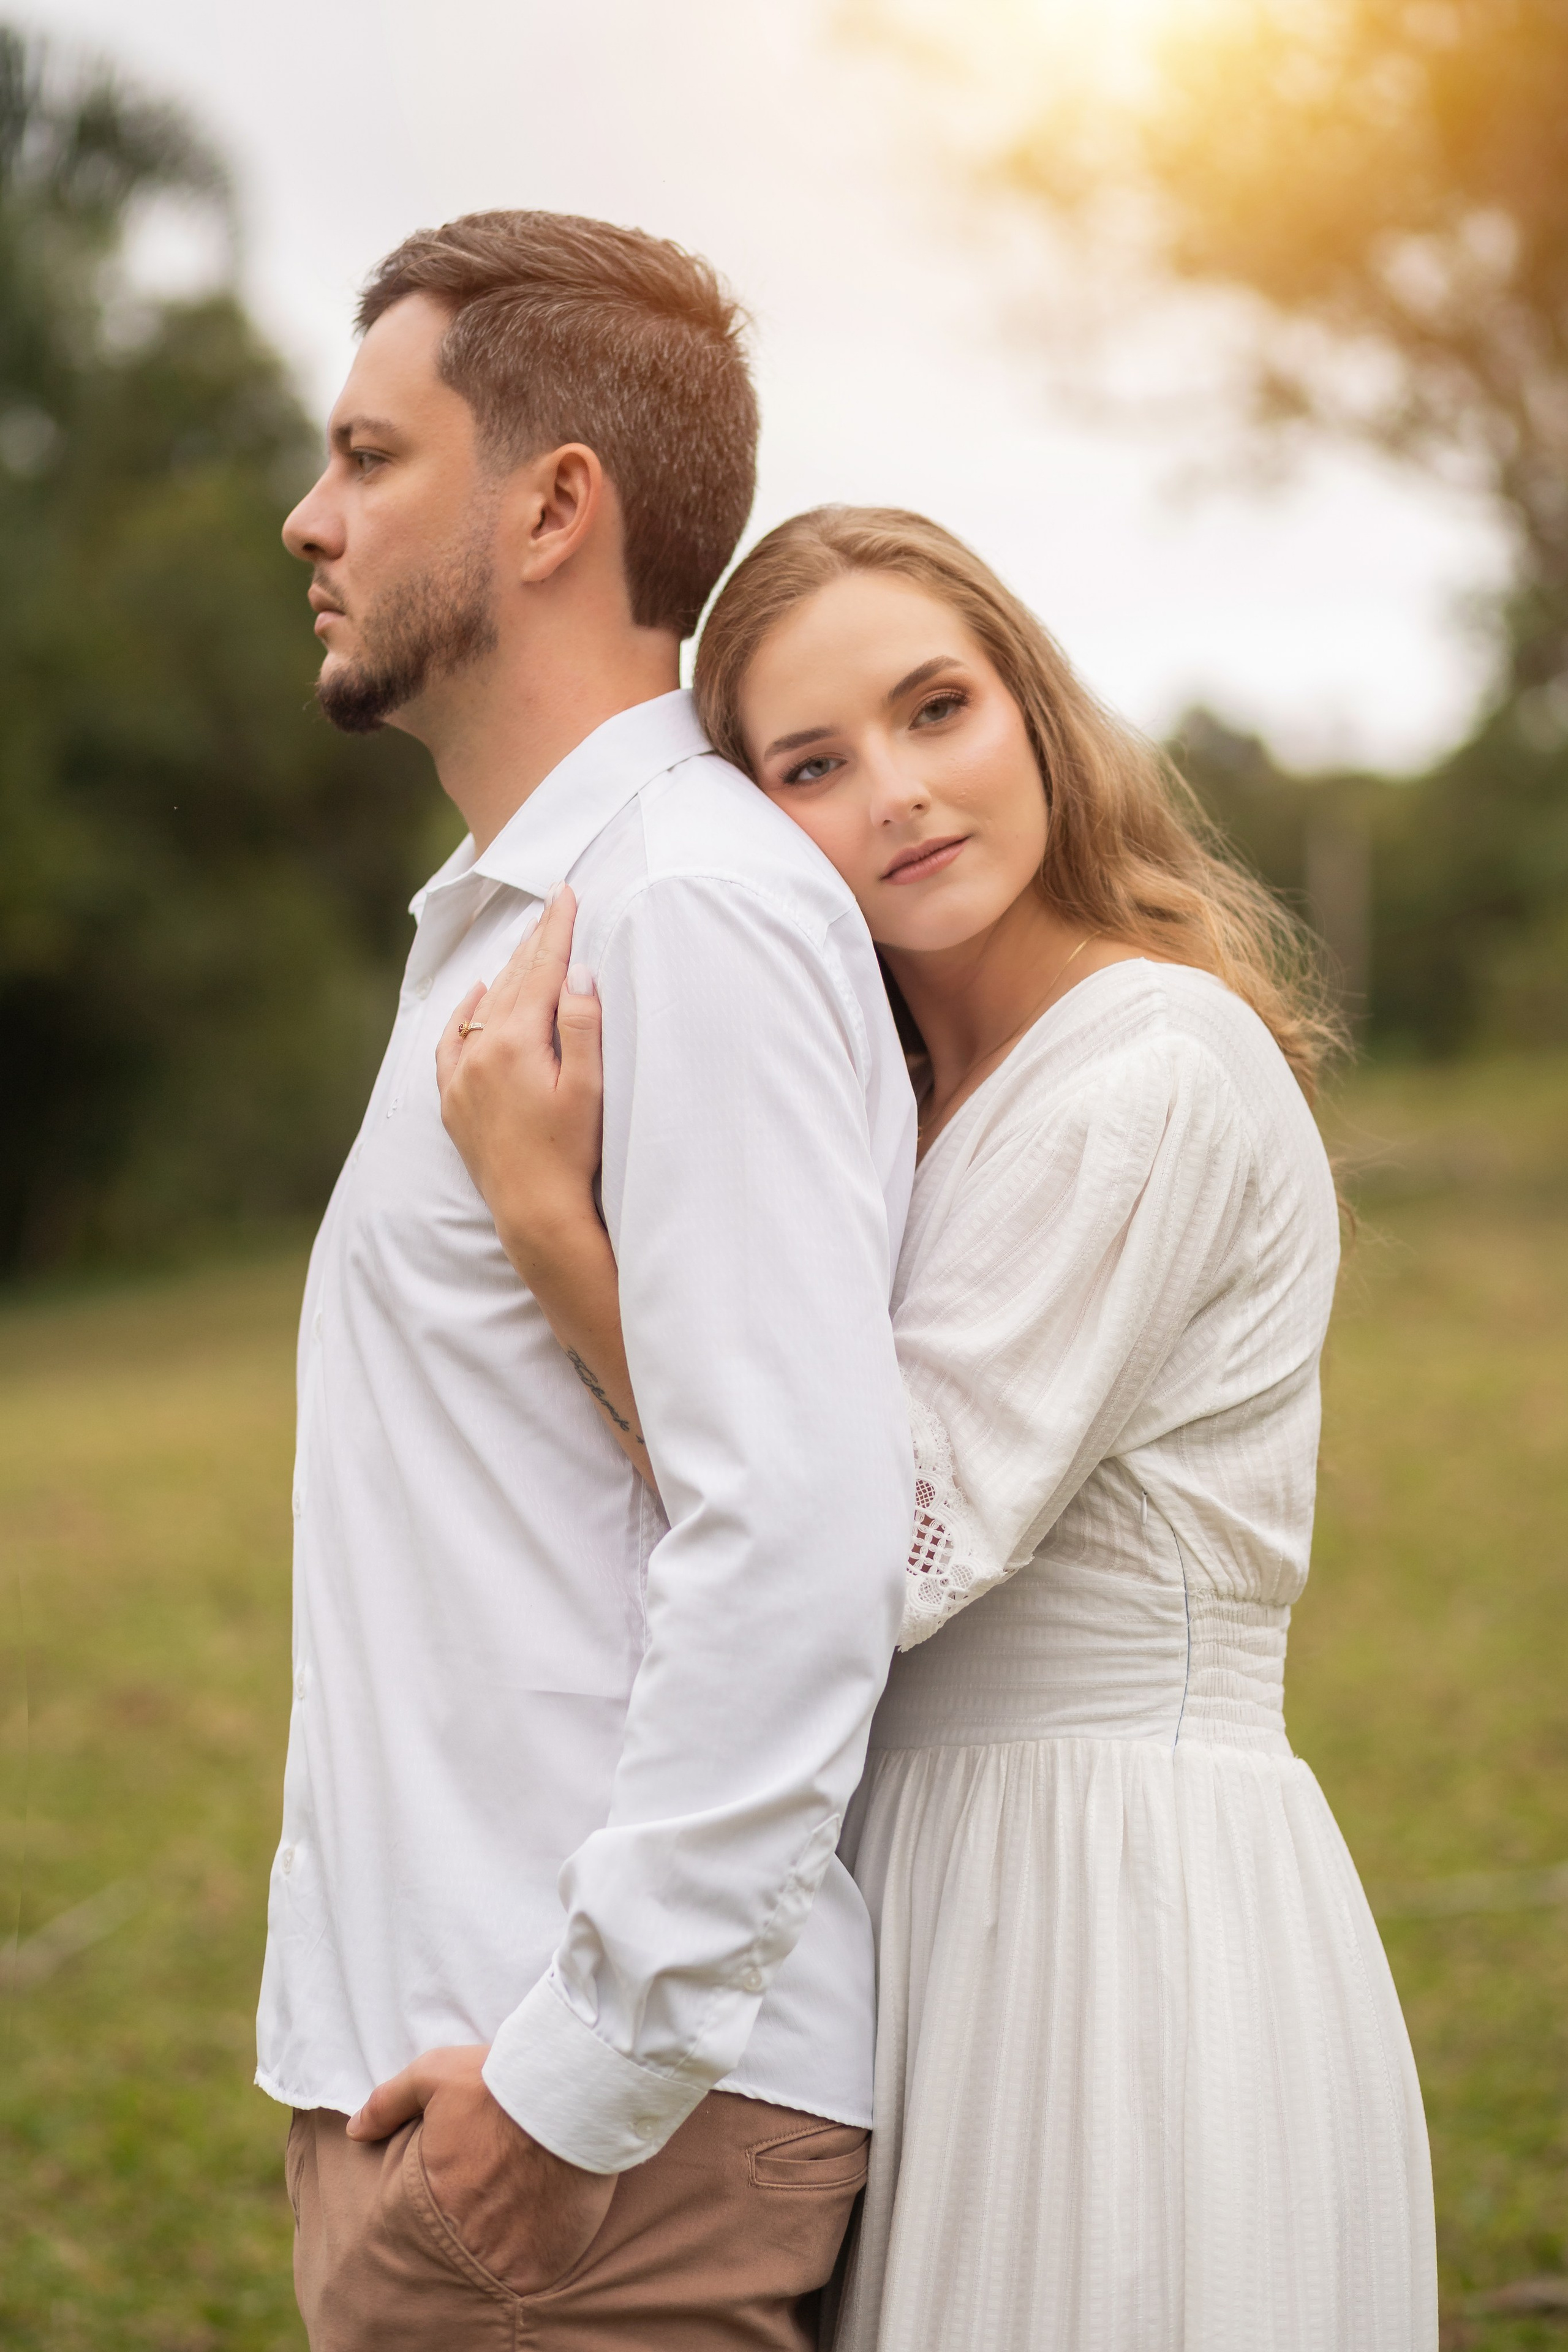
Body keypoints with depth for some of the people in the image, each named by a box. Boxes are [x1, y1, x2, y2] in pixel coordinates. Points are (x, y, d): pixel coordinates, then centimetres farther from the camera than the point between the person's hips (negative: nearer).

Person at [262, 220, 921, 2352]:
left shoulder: (692, 908, -15)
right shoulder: (505, 919, 17)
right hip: (422, 2059, 9)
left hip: (605, 2118, -9)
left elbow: (805, 1535, -24)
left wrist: (584, 2070, -21)